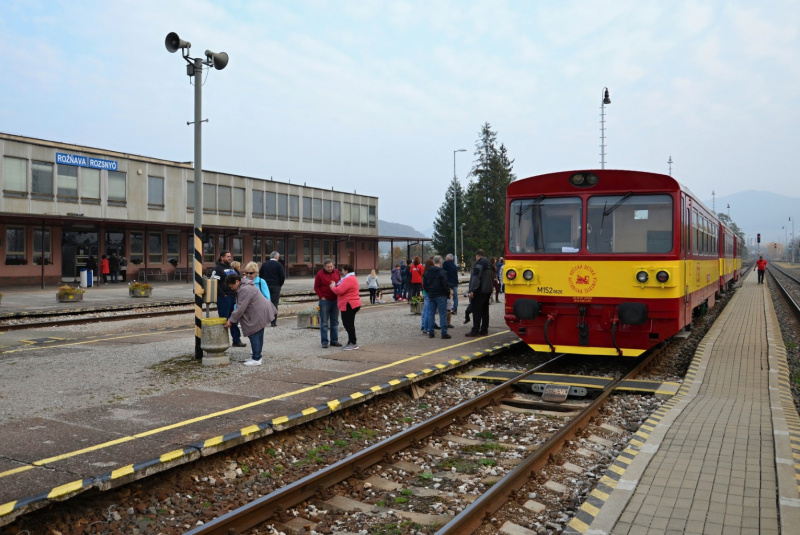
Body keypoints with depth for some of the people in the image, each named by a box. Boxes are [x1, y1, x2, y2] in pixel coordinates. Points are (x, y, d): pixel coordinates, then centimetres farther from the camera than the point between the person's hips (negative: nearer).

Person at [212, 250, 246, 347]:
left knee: (234, 319, 12)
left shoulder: (231, 268, 18)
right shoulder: (217, 268, -7)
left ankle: (237, 340, 19)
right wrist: (223, 295, -17)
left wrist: (237, 292, 12)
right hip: (224, 298, -8)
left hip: (233, 297, 8)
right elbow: (215, 284, -16)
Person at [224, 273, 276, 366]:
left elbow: (240, 308, -22)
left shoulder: (245, 289, -22)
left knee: (254, 336, -6)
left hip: (259, 315, -11)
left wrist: (231, 321, -15)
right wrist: (233, 319, 15)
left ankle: (256, 359, -1)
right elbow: (240, 307, 18)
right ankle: (257, 356, 24)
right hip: (260, 314, 11)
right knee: (258, 336, 16)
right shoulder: (244, 287, 13)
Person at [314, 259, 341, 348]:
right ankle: (324, 342, 3)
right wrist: (321, 297, -9)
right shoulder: (320, 274, -6)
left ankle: (334, 340, 17)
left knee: (335, 322, 9)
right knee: (324, 323, -1)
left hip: (335, 300, 5)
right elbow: (316, 287, -3)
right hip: (325, 300, -5)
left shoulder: (336, 272, 6)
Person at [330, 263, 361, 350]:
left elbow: (339, 291, -23)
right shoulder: (352, 278, 19)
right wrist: (336, 285, 7)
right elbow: (343, 289, 20)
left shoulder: (348, 279, -18)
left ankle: (353, 343, -2)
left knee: (348, 324, -6)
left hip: (349, 305, -11)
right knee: (349, 324, 16)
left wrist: (332, 287, -5)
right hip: (352, 304, 11)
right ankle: (352, 342, 22)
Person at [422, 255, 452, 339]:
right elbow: (445, 284, -15)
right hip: (441, 295, -6)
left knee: (431, 314, 10)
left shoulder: (427, 272, 8)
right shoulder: (441, 272, -13)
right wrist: (448, 293, -2)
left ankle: (431, 332, 11)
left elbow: (424, 284, 13)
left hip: (431, 295, 6)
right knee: (443, 314, -3)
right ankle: (444, 333, -5)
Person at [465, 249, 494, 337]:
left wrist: (472, 290, -20)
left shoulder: (479, 264, -11)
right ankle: (484, 330, 14)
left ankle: (475, 331, -7)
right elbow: (493, 277, 20)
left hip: (479, 291, -9)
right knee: (485, 311, 12)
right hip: (488, 290, 9)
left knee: (476, 311, -6)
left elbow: (476, 278, -19)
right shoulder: (489, 264, 16)